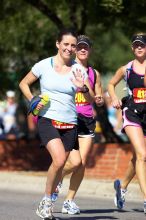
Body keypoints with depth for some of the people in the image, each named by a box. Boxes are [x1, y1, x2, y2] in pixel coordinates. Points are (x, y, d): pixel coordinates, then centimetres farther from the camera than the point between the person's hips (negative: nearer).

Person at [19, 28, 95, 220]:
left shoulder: (78, 70, 2)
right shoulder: (44, 65, -1)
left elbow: (92, 98, 1)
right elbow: (24, 83, 12)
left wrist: (83, 88, -20)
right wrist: (33, 100, -4)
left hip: (70, 124, 3)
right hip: (47, 120, -3)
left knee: (59, 165, 7)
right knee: (59, 160, -23)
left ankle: (47, 205, 26)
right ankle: (46, 199, -3)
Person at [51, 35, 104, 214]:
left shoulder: (94, 73, 13)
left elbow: (99, 98, 18)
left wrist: (99, 100, -4)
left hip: (87, 120, 4)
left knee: (82, 163, -3)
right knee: (75, 162, -16)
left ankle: (69, 200, 9)